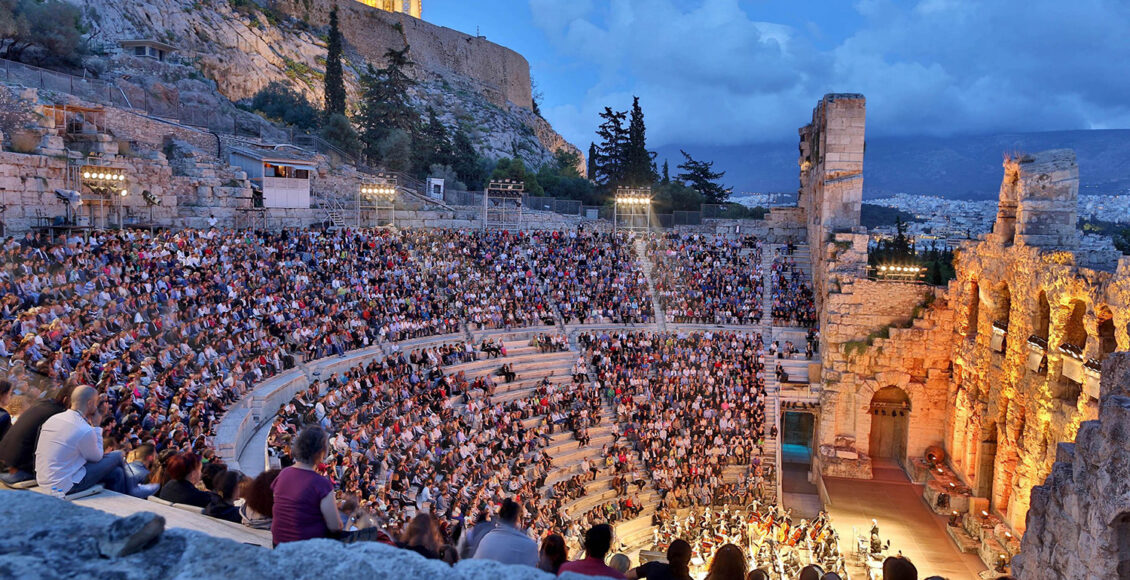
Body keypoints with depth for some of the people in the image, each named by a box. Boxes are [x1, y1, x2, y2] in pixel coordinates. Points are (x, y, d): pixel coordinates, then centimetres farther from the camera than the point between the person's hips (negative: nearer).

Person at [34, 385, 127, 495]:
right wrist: (96, 426, 0)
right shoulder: (85, 430, -22)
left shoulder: (53, 418, 3)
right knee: (117, 456, 2)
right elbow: (97, 457, -4)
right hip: (63, 487, -8)